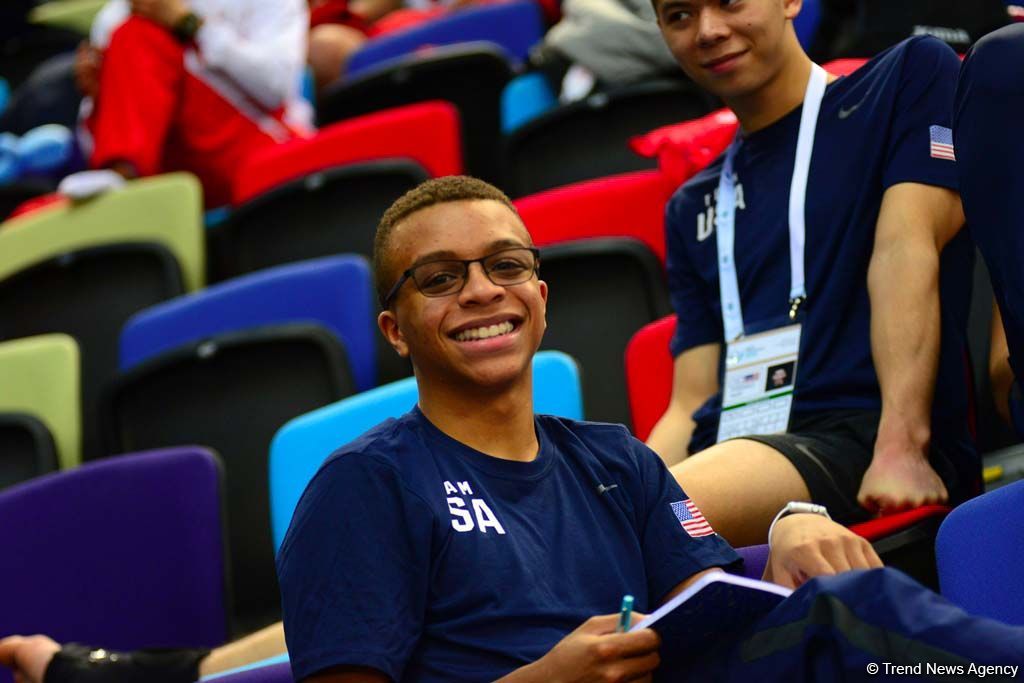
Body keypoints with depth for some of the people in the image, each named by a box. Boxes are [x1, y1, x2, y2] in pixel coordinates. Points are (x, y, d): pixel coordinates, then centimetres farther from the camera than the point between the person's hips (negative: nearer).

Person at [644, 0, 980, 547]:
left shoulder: (911, 76, 13)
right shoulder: (691, 209, 28)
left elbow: (905, 251, -3)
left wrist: (901, 446, -17)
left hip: (863, 437, -5)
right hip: (728, 451, 5)